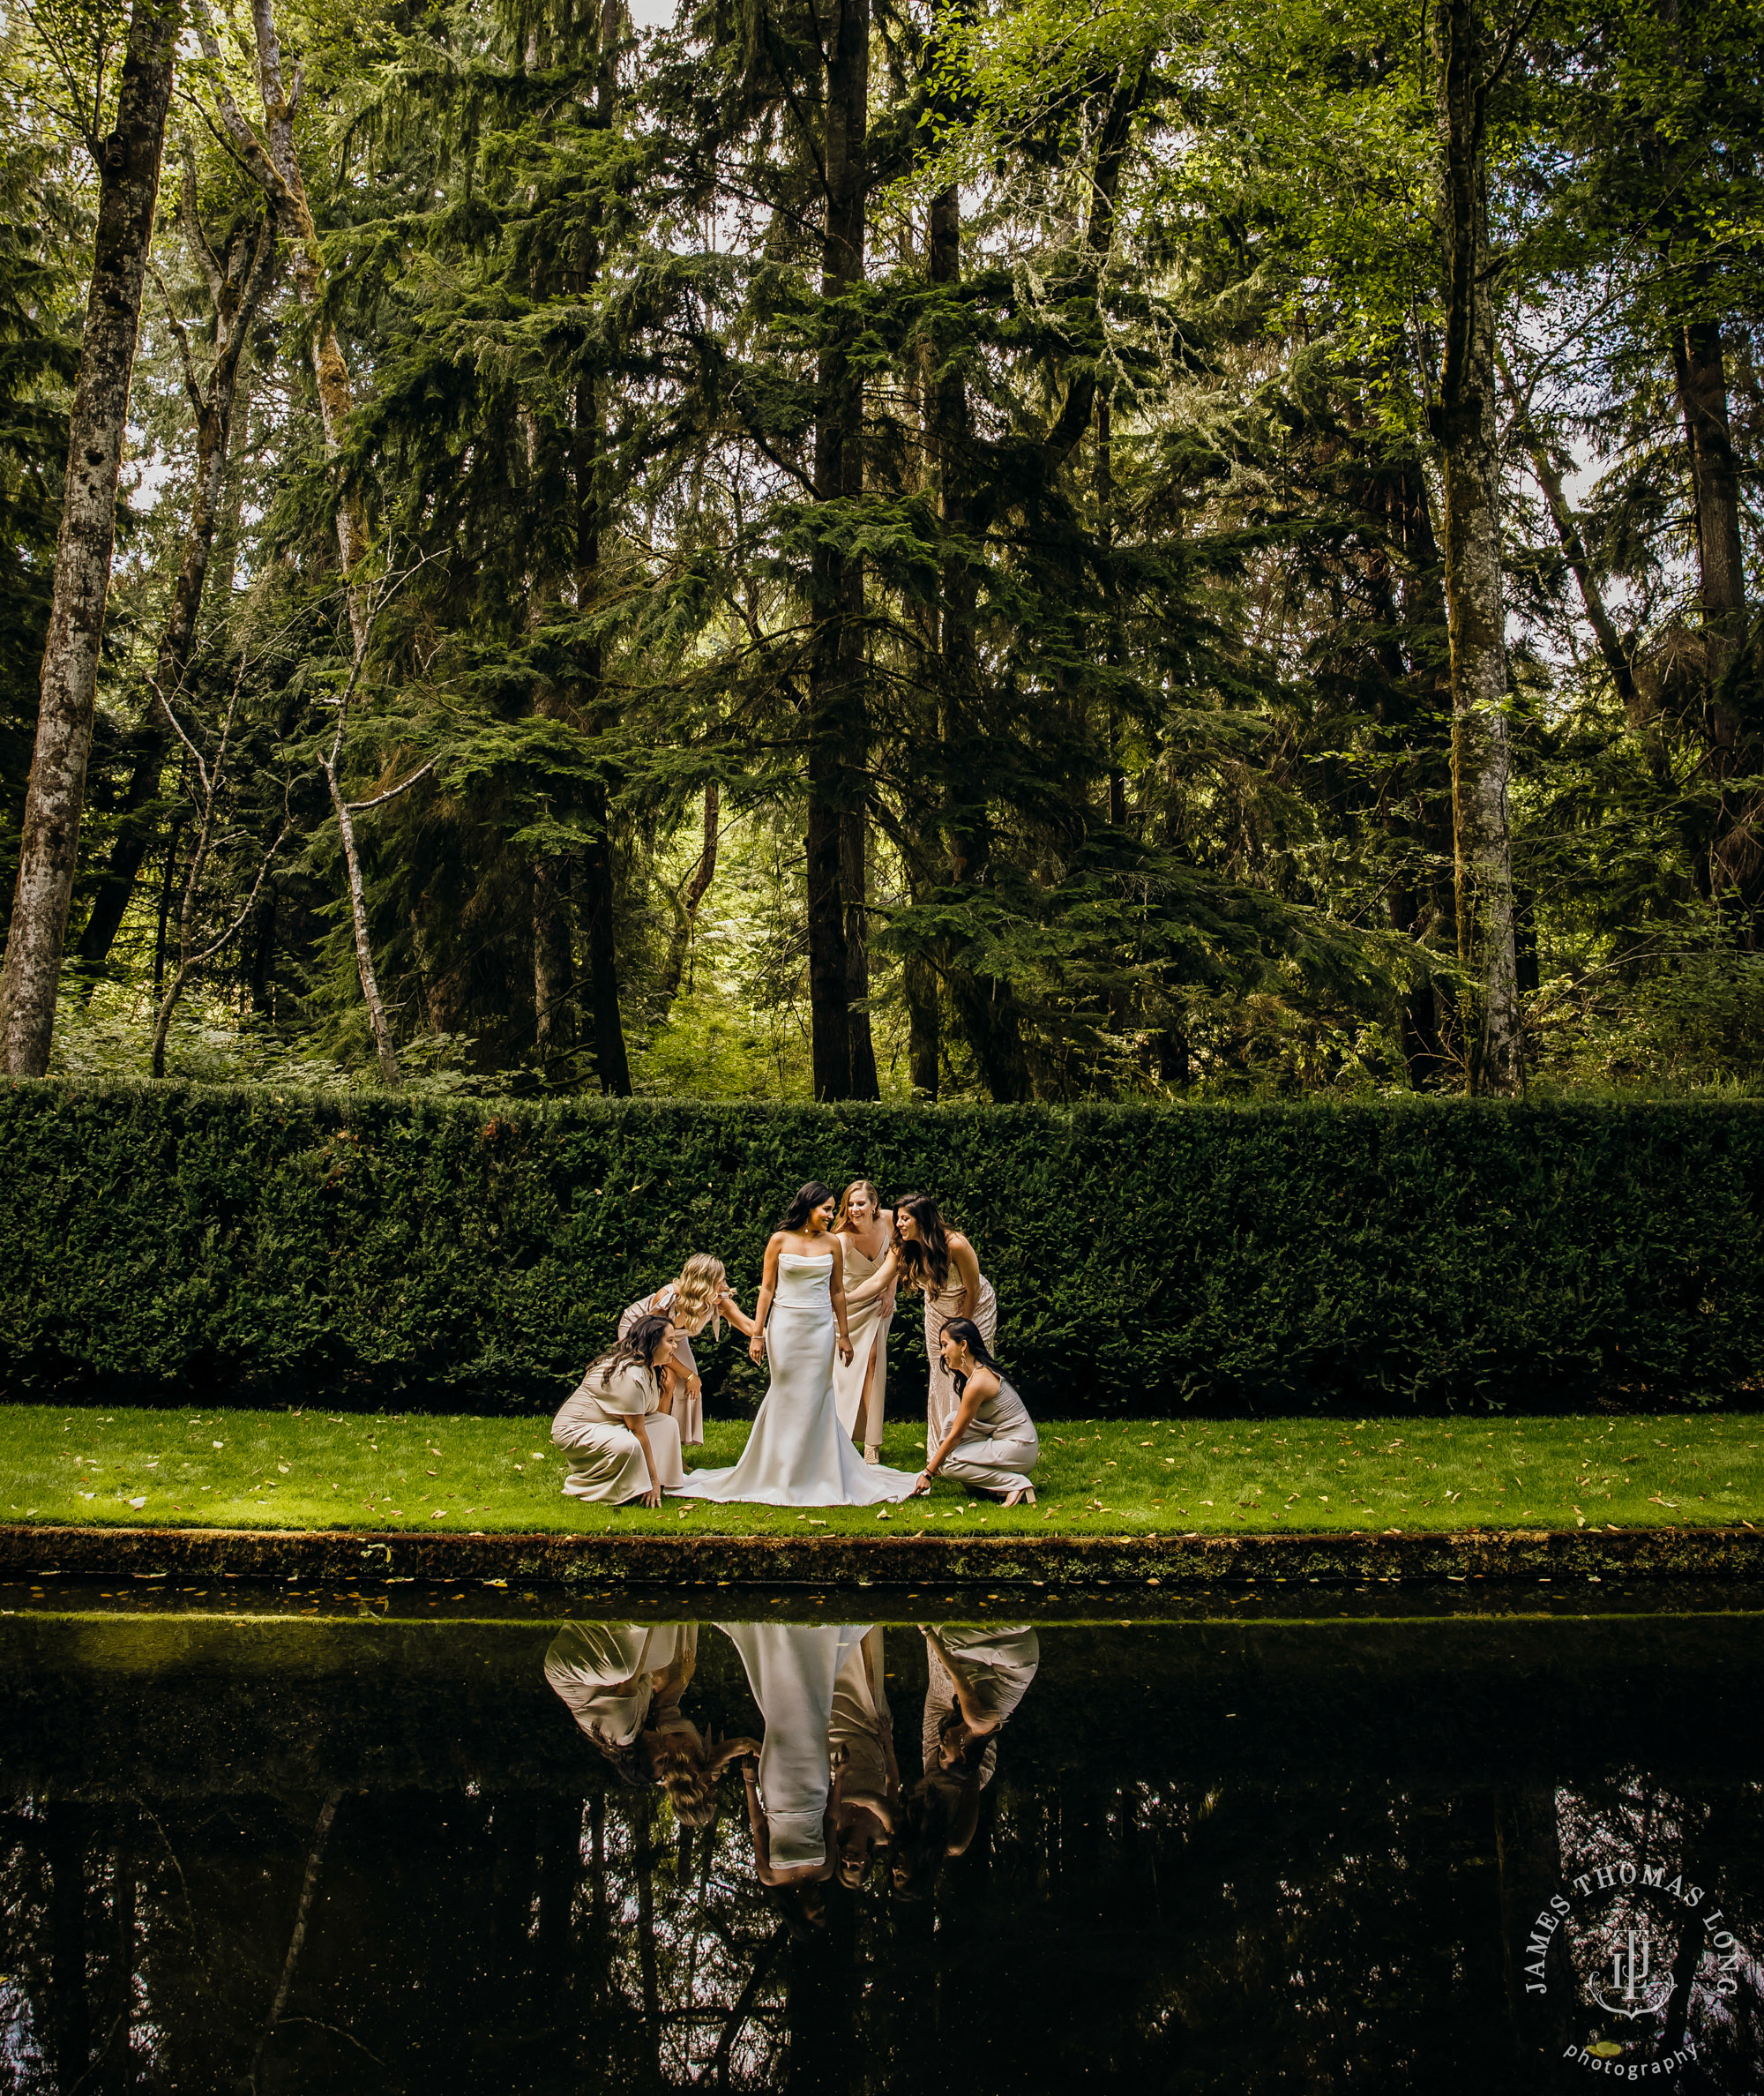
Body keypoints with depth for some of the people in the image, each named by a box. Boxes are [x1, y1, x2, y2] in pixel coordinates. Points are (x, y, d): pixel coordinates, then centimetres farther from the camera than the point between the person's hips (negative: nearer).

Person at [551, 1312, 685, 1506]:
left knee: (668, 1423, 1)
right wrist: (653, 1481, -20)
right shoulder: (629, 1374, -27)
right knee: (628, 1445, -37)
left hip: (606, 1425, 10)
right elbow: (638, 1432, -25)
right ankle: (581, 1484, -14)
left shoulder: (647, 1368, 5)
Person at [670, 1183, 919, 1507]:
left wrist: (843, 1334, 11)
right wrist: (757, 1333, -2)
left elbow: (837, 1291, 11)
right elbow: (767, 1288, 0)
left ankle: (815, 1475, 11)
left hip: (820, 1327, 2)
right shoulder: (780, 1240, -2)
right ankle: (779, 1475, 14)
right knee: (785, 1397, 3)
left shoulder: (832, 1243, 4)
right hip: (785, 1325, -2)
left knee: (815, 1397, 2)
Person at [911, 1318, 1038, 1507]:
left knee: (947, 1463, -13)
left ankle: (1015, 1484, -14)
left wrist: (928, 1473, -8)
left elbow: (955, 1436, -15)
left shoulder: (978, 1382, -20)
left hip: (1019, 1449, -9)